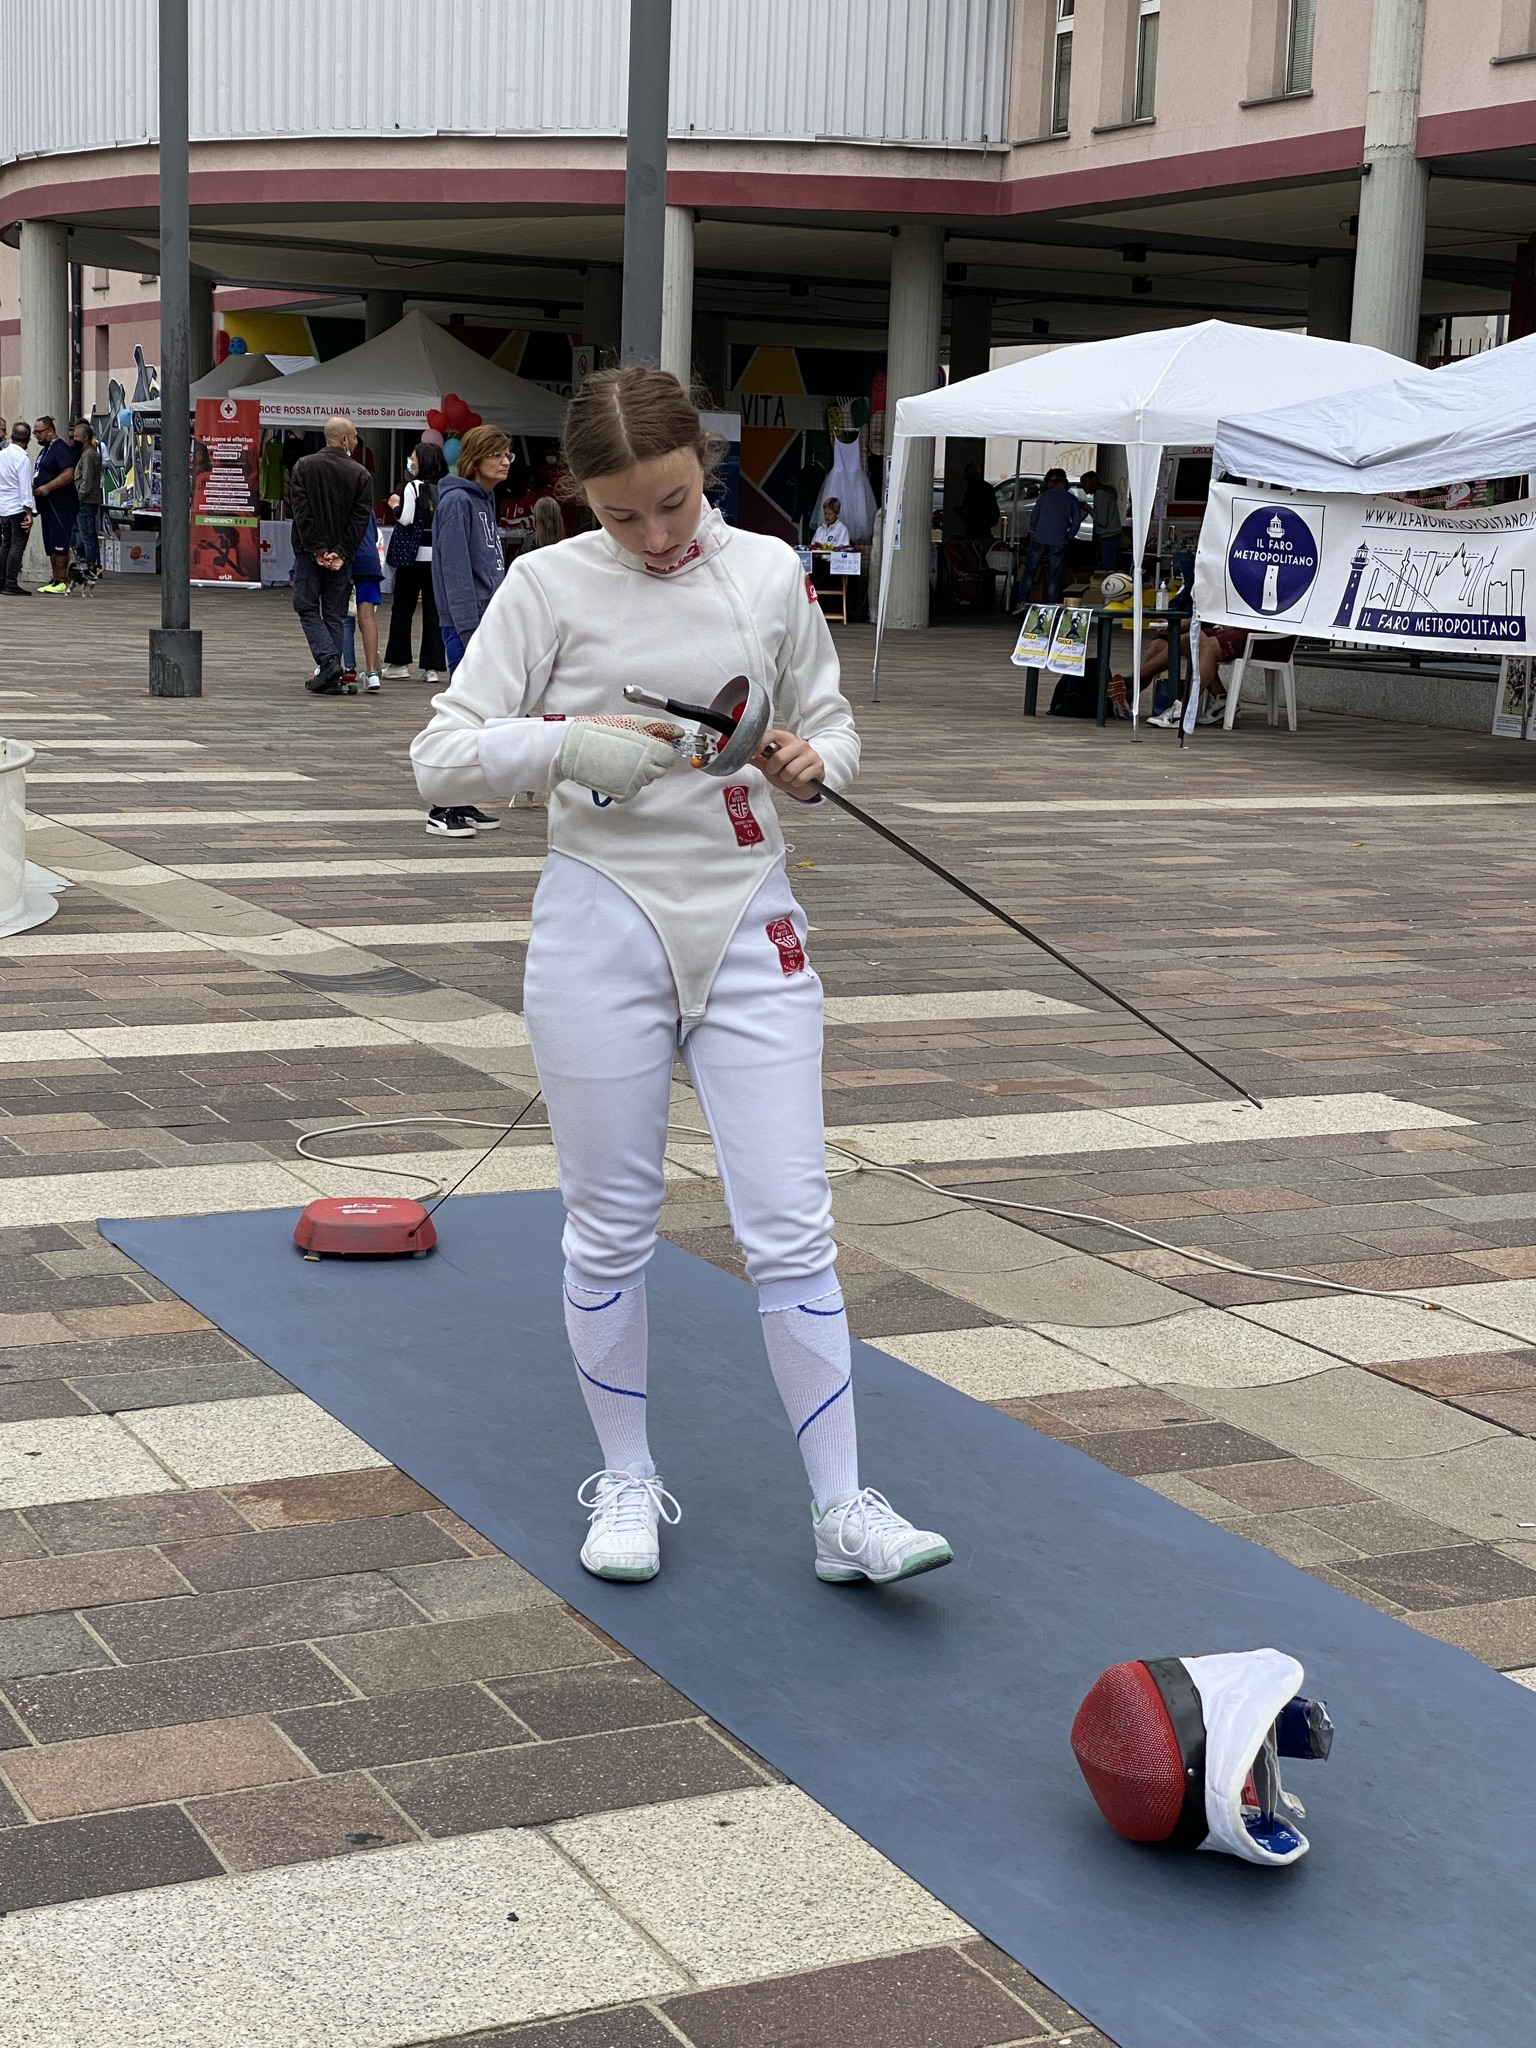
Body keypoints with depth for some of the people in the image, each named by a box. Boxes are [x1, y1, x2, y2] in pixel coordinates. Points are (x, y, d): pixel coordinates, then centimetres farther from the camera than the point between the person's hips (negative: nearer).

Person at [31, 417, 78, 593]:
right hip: (48, 506, 10)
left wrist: (47, 487, -24)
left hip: (61, 506, -10)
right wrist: (35, 487, 11)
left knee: (59, 545, -10)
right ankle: (55, 580, 16)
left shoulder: (61, 448, -11)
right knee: (51, 547, 11)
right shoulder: (45, 449, 20)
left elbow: (68, 474, -22)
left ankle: (63, 583, -8)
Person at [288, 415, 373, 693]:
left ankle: (328, 661, -15)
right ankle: (330, 678, 6)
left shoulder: (304, 466, 0)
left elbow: (300, 511, -7)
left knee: (308, 608, 5)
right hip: (341, 556, 1)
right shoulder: (359, 473, 0)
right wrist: (341, 553, -6)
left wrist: (316, 550, -7)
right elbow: (361, 518, -6)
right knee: (335, 614, 8)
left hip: (309, 553, -1)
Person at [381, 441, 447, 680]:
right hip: (440, 555, 4)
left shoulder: (414, 487, -9)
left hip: (415, 554, -4)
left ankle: (399, 663, 8)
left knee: (402, 609, 7)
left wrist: (395, 505, 3)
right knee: (433, 611, 7)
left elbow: (405, 519, -14)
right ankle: (433, 667, 4)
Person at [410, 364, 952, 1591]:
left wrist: (809, 764, -11)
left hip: (751, 930, 1)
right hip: (605, 926, -1)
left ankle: (844, 1511, 6)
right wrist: (567, 740, -24)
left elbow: (833, 726, 12)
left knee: (793, 1227, -1)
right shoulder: (549, 588, -5)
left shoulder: (769, 573, 2)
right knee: (613, 1227, 8)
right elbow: (442, 761, -7)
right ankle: (626, 1479, 25)